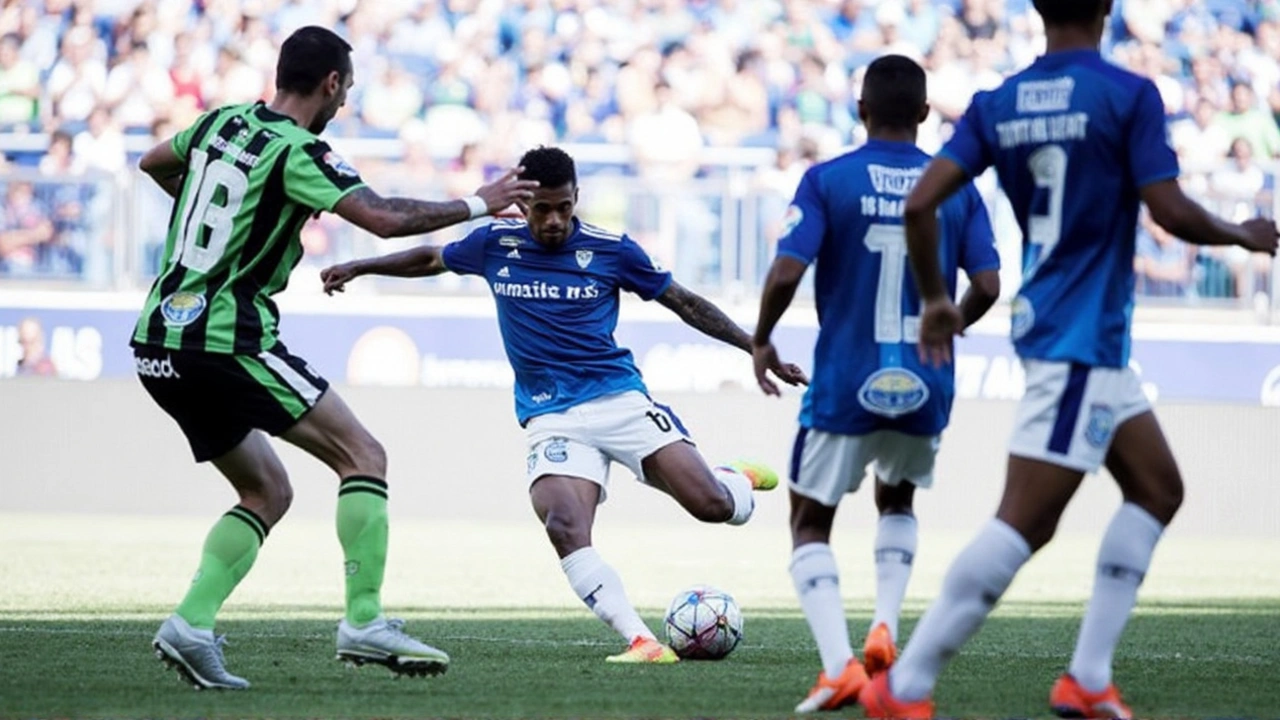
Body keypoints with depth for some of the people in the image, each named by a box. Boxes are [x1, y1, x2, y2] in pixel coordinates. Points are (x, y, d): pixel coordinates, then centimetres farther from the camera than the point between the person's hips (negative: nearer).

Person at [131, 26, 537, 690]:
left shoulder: (220, 123, 14)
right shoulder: (298, 153, -9)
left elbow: (154, 162, 33)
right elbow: (384, 217, -20)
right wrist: (478, 204, -8)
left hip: (158, 343, 8)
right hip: (225, 340, -8)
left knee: (267, 491, 18)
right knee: (363, 455, -3)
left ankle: (192, 623, 2)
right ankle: (364, 621, -13)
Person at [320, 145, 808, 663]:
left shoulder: (610, 250, -1)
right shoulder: (494, 245, 4)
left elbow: (684, 303, 7)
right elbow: (430, 259, 25)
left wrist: (758, 350, 6)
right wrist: (359, 267, 23)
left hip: (620, 399, -1)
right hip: (552, 420, 1)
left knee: (712, 505, -15)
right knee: (564, 527, -28)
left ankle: (741, 483, 23)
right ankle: (640, 641, -28)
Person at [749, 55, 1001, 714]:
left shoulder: (827, 180, -6)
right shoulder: (956, 186, 2)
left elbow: (786, 271, -15)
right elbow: (986, 285, -2)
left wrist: (761, 340, 3)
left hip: (845, 387, -3)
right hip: (923, 388, 3)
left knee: (810, 525, 11)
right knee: (896, 500, 31)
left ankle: (839, 665, -11)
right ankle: (885, 627, 9)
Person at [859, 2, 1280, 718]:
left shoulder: (995, 104, 6)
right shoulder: (1128, 95, -11)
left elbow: (921, 203, 0)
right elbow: (1171, 210, -14)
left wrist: (936, 298, 14)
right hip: (1083, 339, -8)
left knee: (1157, 489, 18)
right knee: (1026, 522, -10)